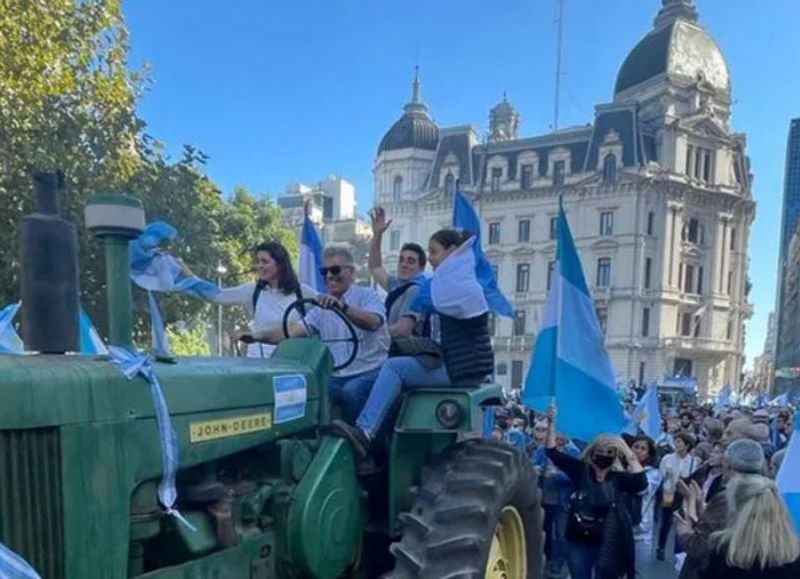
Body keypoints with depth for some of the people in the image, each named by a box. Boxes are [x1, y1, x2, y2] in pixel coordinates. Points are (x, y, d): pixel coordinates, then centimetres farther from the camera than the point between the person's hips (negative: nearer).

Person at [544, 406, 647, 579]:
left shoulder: (619, 477, -4)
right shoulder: (580, 469, -2)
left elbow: (641, 483, -22)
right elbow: (552, 452, -5)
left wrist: (630, 456, -19)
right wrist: (551, 423, -13)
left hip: (606, 545, -1)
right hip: (578, 542, 1)